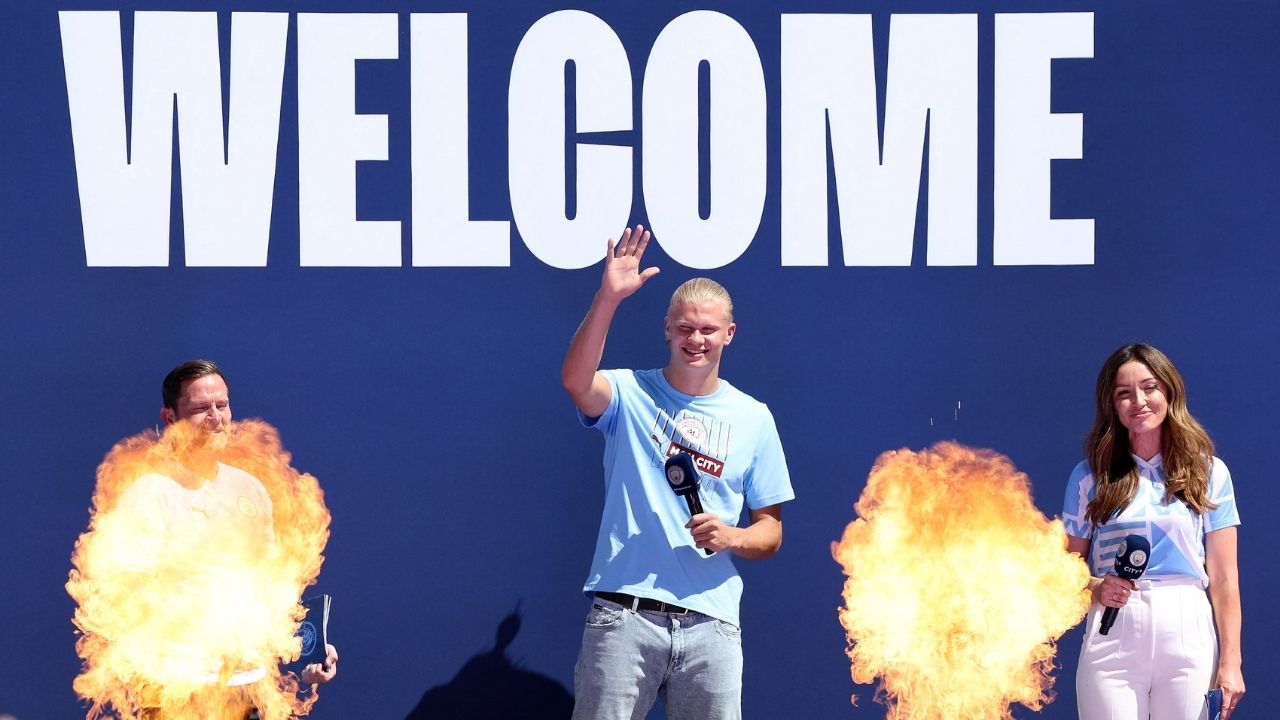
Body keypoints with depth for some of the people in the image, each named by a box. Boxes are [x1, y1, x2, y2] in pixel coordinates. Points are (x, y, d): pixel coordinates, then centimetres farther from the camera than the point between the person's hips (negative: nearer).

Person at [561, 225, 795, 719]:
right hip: (623, 615, -2)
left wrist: (734, 538, -9)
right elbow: (576, 382, -20)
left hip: (710, 619, 2)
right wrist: (608, 298, -30)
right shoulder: (631, 395, 5)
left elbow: (770, 533, 13)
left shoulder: (753, 418, 12)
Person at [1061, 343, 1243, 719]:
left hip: (1188, 635, 0)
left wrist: (1231, 662, -3)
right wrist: (1096, 588, -12)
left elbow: (1224, 579, 4)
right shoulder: (1090, 476, 8)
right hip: (1111, 636, 0)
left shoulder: (1208, 473, 6)